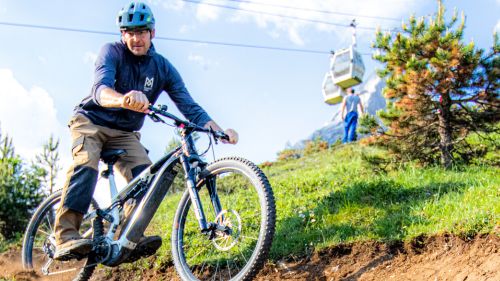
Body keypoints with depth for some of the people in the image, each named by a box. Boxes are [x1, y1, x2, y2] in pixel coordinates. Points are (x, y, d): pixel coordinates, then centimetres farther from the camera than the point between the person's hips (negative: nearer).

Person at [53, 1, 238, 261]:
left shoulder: (163, 68, -5)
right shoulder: (112, 52, -15)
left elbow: (189, 105, -12)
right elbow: (100, 89, -34)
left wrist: (219, 131, -30)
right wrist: (124, 100, -59)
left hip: (125, 132, 4)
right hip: (91, 120, -3)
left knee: (145, 175, -21)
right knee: (86, 163, -30)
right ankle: (66, 236, -36)